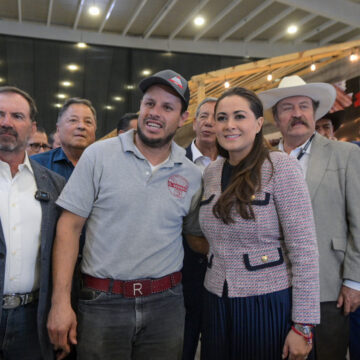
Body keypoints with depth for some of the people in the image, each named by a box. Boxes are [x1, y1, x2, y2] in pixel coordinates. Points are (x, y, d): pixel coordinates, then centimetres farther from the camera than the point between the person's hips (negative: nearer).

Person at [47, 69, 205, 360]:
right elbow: (70, 226, -6)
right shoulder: (98, 155, -5)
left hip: (166, 303, 3)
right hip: (102, 302, -2)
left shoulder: (192, 175, 3)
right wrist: (60, 302, -10)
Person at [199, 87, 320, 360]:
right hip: (217, 303, 5)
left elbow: (305, 250, -15)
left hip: (269, 304, -5)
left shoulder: (282, 168, -12)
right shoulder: (211, 173, 5)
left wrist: (303, 326, -15)